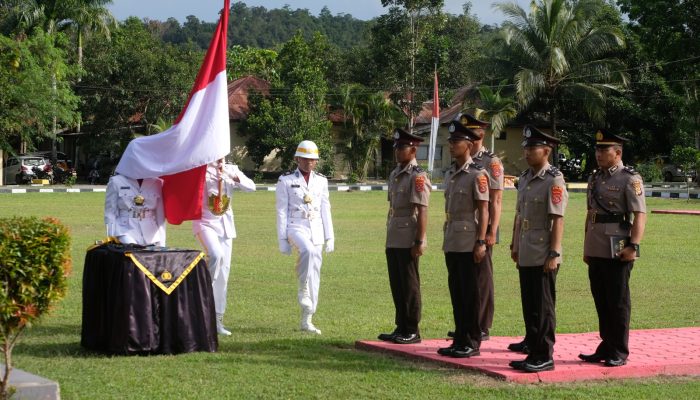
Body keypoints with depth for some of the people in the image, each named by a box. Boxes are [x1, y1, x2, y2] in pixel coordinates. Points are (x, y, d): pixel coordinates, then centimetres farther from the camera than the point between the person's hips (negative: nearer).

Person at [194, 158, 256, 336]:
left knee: (224, 271, 6)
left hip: (225, 224, 5)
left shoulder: (231, 170, 6)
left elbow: (251, 186, -3)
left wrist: (234, 177, -20)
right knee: (216, 255, -32)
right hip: (205, 222, -5)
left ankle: (217, 320, 14)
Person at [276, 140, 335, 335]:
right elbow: (282, 211, -3)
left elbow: (325, 210, 12)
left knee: (315, 276, 3)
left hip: (316, 231, 4)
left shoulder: (321, 181, 10)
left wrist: (330, 237, 8)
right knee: (308, 251, -38)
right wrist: (282, 240, -7)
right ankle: (303, 290, -20)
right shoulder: (286, 181, -1)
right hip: (296, 228, -4)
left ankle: (307, 321, 11)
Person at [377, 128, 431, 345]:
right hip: (394, 241, 9)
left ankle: (412, 331, 5)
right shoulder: (394, 174, 15)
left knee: (409, 286, -2)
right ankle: (401, 328, 21)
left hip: (408, 242, -9)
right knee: (397, 285, 13)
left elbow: (422, 211, -16)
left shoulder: (418, 176, -12)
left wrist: (419, 242, -20)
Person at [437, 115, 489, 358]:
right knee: (456, 290, 11)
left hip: (468, 243, -8)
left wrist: (481, 242, -16)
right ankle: (460, 340, 18)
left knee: (470, 292, -3)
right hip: (452, 242, 8)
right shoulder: (450, 174, 13)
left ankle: (472, 343, 3)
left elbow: (483, 211, -12)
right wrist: (446, 237, 17)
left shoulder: (477, 175, -10)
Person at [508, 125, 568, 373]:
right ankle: (533, 353, 20)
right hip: (526, 256, 8)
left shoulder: (554, 181, -12)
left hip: (543, 257, -8)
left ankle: (544, 357, 4)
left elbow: (558, 220, -16)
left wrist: (554, 254, -19)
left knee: (542, 308, -3)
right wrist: (515, 246, 19)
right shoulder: (525, 178, 13)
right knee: (529, 306, 12)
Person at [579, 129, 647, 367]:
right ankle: (606, 347, 22)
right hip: (596, 250, 7)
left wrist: (633, 245, -23)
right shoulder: (595, 178, 14)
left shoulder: (629, 179, -9)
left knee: (618, 302, 0)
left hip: (617, 251, -7)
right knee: (601, 301, 12)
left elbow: (640, 215, -14)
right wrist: (587, 247, 19)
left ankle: (620, 353, 7)